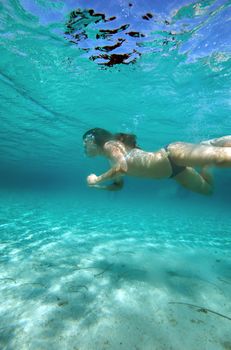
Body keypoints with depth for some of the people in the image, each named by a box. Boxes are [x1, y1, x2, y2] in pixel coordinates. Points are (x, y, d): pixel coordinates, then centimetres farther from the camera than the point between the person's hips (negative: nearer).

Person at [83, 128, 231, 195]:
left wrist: (97, 179, -12)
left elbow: (122, 167, -26)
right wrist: (98, 186, 24)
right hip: (173, 169, 9)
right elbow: (118, 184, 29)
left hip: (172, 154, -9)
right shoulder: (112, 159, 20)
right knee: (207, 188, 18)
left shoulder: (109, 144, -6)